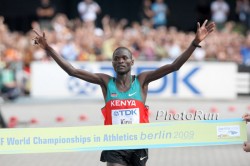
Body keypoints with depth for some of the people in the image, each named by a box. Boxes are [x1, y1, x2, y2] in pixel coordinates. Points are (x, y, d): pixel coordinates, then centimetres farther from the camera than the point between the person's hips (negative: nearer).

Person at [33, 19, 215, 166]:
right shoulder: (106, 81, 1)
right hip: (114, 147, -1)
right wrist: (48, 49, -11)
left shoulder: (141, 80, 1)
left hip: (138, 145, 1)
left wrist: (195, 43, -17)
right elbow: (72, 71, -3)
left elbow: (174, 66, -7)